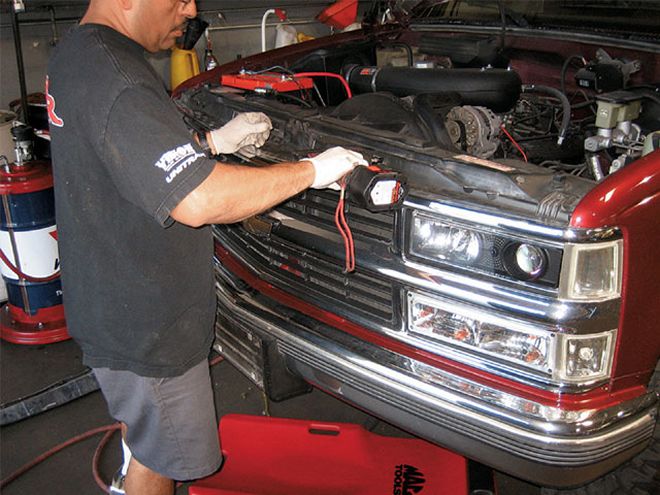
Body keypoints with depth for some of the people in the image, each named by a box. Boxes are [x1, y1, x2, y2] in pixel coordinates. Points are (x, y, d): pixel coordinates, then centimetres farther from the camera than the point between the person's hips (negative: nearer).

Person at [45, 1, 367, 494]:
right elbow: (196, 202, -38)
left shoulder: (75, 54, 5)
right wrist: (310, 171, -28)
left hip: (111, 300, 10)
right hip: (144, 327, -10)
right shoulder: (115, 81, -30)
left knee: (143, 423, 32)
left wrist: (218, 140, 7)